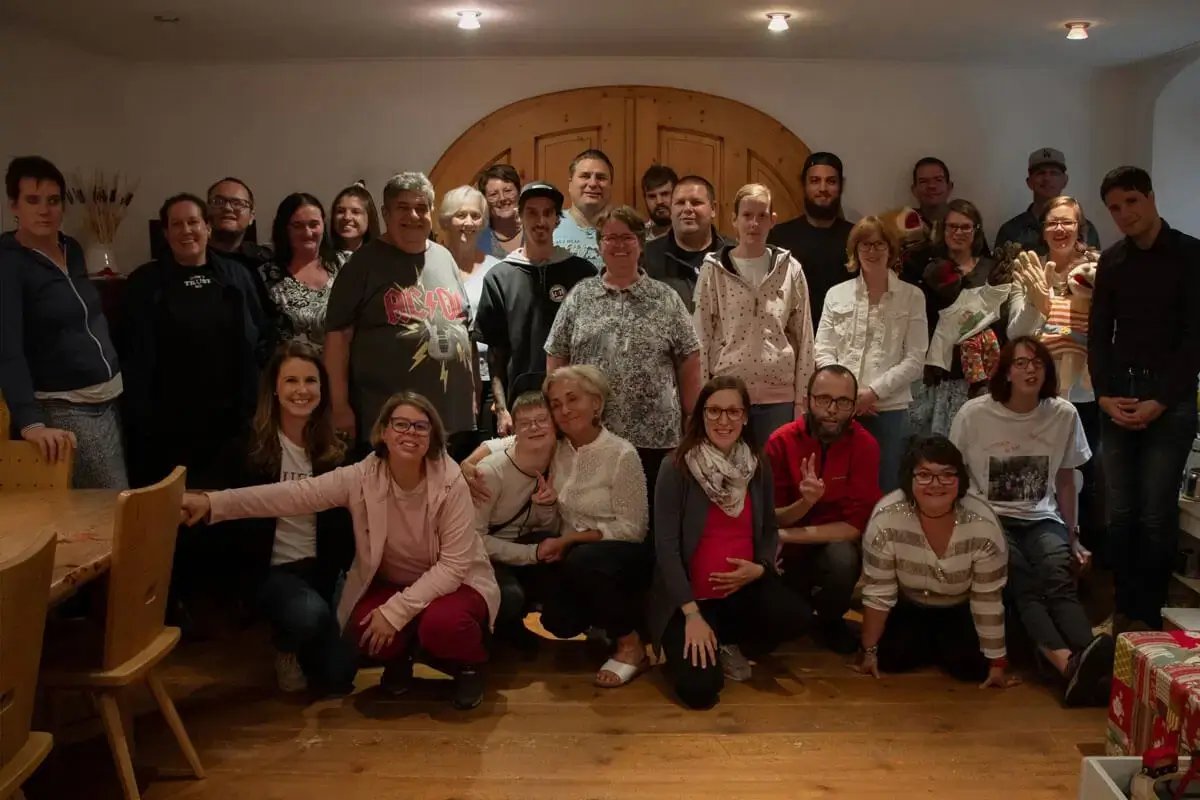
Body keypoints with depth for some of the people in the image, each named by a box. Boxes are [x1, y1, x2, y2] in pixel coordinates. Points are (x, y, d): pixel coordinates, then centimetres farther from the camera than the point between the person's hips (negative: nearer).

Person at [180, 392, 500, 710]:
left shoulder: (451, 484, -24)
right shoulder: (361, 477, -16)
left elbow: (453, 564, -23)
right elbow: (294, 494, -26)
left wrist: (396, 610, -30)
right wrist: (214, 502, -38)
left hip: (453, 583, -2)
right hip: (390, 583, 3)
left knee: (441, 622, -34)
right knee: (366, 631, -27)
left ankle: (468, 664, 2)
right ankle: (399, 657, 10)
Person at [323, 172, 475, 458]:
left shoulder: (444, 258, 12)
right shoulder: (365, 262, -3)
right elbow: (338, 335, -6)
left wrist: (473, 395, 13)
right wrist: (340, 407, -11)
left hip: (455, 417, 5)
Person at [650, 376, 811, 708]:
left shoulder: (758, 467, 4)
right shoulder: (675, 468, -12)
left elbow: (769, 531, 11)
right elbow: (666, 545, -13)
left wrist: (760, 568, -11)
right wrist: (692, 614, -18)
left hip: (743, 589, 4)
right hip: (688, 595, -4)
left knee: (797, 616, -25)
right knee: (699, 688, -22)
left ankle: (725, 643, 6)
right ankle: (710, 643, 15)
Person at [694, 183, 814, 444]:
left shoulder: (790, 269, 4)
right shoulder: (714, 269, 1)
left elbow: (804, 337, 6)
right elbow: (701, 337, 2)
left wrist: (802, 399, 4)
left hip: (779, 394, 1)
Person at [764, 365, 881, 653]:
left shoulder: (865, 445, -13)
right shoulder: (781, 441, -11)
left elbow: (855, 525, -16)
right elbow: (771, 519, -8)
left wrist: (789, 535, -23)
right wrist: (805, 502, -30)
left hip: (833, 543, -2)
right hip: (787, 548, 2)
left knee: (843, 558, -35)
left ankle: (830, 619, 0)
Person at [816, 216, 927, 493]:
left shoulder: (912, 297, 5)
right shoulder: (836, 294, 9)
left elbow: (914, 359, -1)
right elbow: (823, 352, 6)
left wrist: (873, 392, -11)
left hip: (890, 409, -1)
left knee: (885, 488, 3)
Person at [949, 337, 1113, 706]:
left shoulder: (1064, 415, 3)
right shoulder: (974, 414, -6)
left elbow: (1065, 482, 14)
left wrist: (1073, 538, 16)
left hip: (1042, 520, 3)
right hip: (990, 519, -3)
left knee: (1058, 579, -29)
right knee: (1022, 582, -32)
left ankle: (1086, 667, -51)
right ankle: (1071, 663, -54)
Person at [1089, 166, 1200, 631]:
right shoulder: (1111, 261, 11)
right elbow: (1099, 333, 11)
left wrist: (1160, 401, -13)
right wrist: (1104, 394, -3)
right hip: (1117, 399, 4)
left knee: (1156, 513, -4)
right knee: (1119, 512, 4)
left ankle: (1150, 613, 8)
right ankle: (1124, 609, 15)